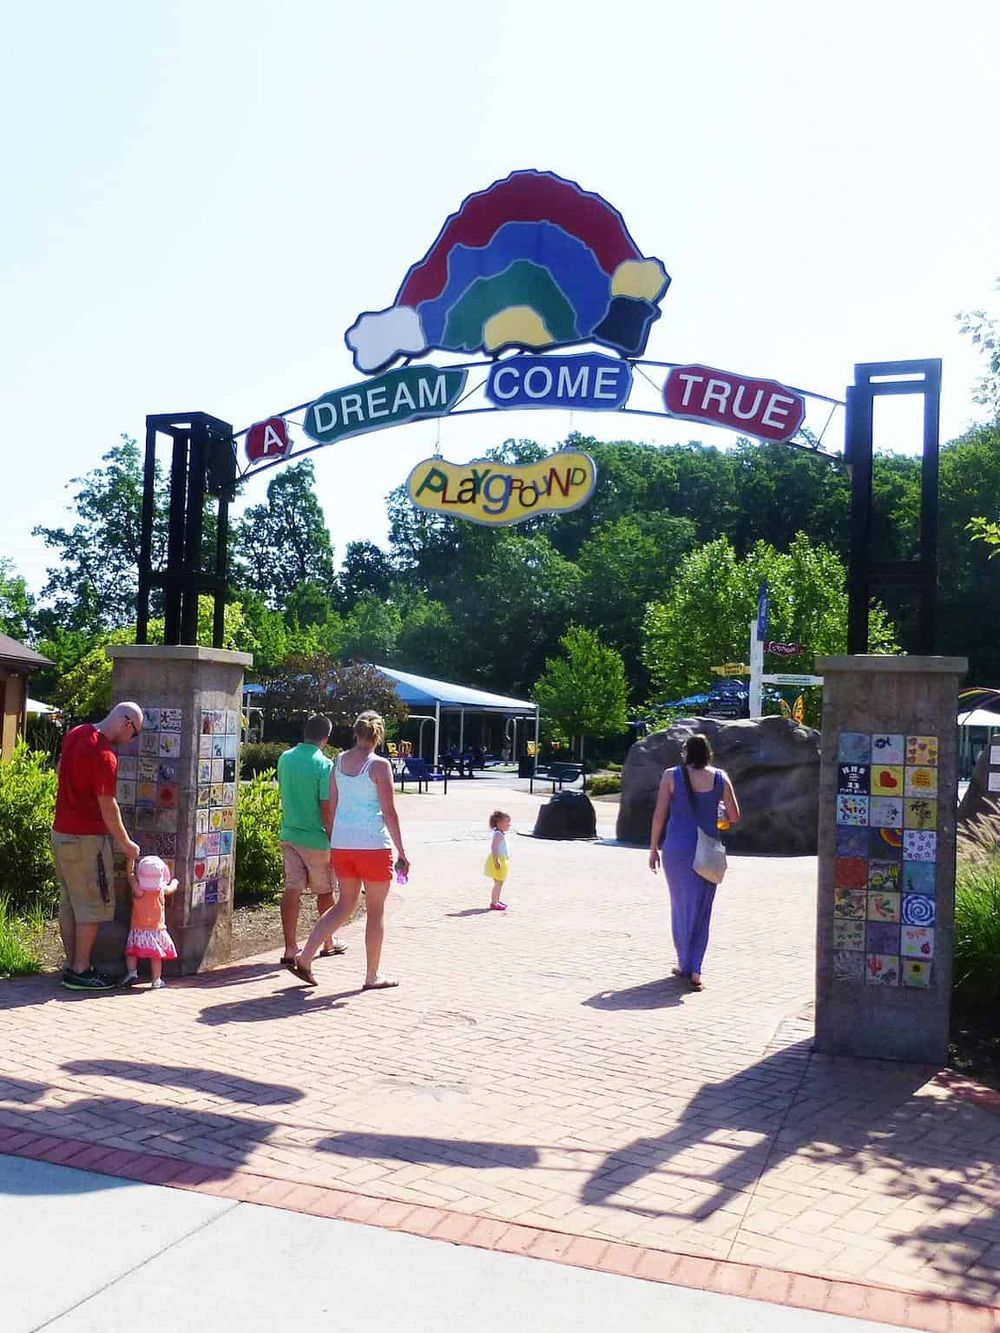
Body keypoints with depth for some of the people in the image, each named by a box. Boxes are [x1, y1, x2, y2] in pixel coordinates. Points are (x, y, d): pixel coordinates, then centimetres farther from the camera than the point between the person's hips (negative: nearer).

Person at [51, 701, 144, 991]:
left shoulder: (74, 734, 7)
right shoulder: (104, 753, -21)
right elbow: (107, 806, -19)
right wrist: (126, 844, -9)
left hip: (61, 832, 9)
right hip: (86, 838, -9)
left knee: (69, 902, 14)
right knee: (92, 905, 0)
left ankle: (72, 964, 22)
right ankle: (80, 972, 4)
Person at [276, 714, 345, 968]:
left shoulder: (285, 758, 4)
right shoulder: (324, 764, -16)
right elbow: (326, 807, -18)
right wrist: (334, 840, -12)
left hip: (288, 834, 5)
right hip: (316, 837, -5)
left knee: (292, 890, 3)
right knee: (325, 891, 13)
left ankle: (290, 949, -1)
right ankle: (328, 942, 28)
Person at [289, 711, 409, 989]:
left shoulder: (339, 761, 7)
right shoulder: (379, 765, -10)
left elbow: (332, 806, 12)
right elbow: (389, 812, -11)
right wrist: (401, 852, -6)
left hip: (341, 842, 6)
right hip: (373, 844, -6)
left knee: (346, 905, 17)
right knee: (376, 910, 7)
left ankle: (305, 956, 8)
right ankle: (372, 977, 14)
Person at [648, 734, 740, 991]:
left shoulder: (671, 775, -3)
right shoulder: (720, 778, 1)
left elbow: (659, 814, -5)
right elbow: (734, 817, 2)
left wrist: (653, 847, 4)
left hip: (677, 847, -1)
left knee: (681, 906, 13)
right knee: (702, 909, 8)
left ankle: (685, 964, 21)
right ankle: (695, 970, 5)